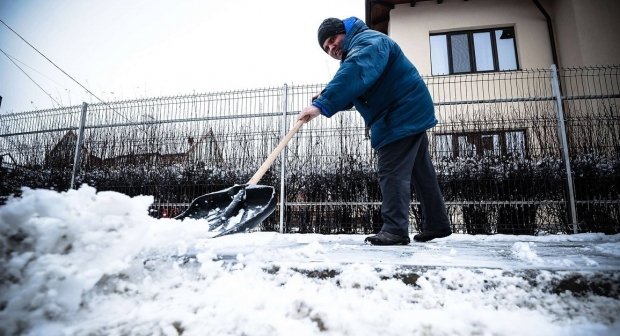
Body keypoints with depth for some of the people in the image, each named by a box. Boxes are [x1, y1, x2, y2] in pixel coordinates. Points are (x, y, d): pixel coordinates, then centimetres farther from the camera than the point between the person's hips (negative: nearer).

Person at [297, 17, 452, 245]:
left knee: (392, 172, -13)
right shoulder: (356, 50, 22)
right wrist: (325, 99, -4)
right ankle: (437, 225, 24)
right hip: (411, 114, 11)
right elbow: (352, 94, 15)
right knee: (421, 172, 14)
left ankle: (395, 230, -11)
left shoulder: (367, 41, -12)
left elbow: (353, 75, -34)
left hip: (402, 116, -11)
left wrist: (323, 105, -41)